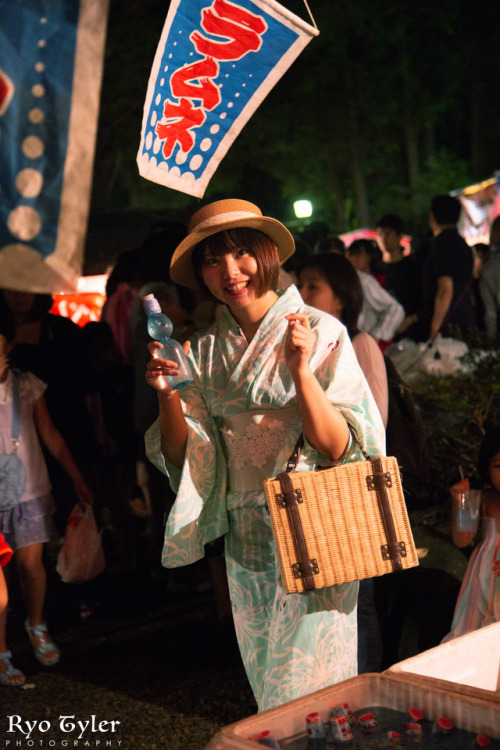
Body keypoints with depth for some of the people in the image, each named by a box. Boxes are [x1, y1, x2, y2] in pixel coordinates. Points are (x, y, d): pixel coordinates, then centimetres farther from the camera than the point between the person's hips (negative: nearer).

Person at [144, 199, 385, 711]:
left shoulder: (320, 332, -11)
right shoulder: (203, 351, 2)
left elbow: (339, 447, -16)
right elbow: (183, 457, 2)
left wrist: (301, 372, -29)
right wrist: (168, 396, -14)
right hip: (245, 538, 4)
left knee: (310, 691, 6)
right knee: (265, 683, 19)